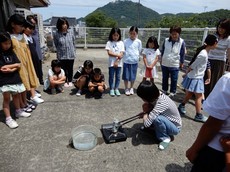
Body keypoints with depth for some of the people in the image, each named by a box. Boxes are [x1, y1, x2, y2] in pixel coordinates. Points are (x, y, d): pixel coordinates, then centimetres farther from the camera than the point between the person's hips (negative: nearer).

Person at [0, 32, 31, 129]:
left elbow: (18, 65, 1)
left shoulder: (11, 52, 7)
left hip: (15, 78, 5)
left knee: (16, 95, 17)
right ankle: (8, 118, 4)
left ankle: (18, 111, 34)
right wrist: (13, 66, -6)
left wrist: (8, 67, -13)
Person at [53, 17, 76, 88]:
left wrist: (73, 52, 5)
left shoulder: (71, 34, -2)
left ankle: (70, 81, 29)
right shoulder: (56, 35, -7)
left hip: (71, 55, 1)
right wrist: (59, 51, 2)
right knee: (64, 69, 9)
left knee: (70, 69, 12)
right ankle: (65, 81, 26)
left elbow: (74, 44, 6)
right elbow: (56, 45, 5)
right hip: (62, 55, -1)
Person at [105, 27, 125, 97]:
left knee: (118, 77, 8)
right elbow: (109, 53, -9)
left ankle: (116, 89, 21)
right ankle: (111, 89, 17)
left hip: (119, 63, 2)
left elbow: (121, 54, -3)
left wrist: (117, 61, -13)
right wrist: (117, 55, -13)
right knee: (111, 77, 6)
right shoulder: (109, 42, 0)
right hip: (111, 63, -1)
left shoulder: (121, 43, 3)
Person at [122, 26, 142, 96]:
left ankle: (131, 88, 28)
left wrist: (136, 57, 0)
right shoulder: (126, 41, -1)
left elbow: (139, 51, 8)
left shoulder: (139, 42, 0)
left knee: (133, 77, 10)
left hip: (134, 62, 1)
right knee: (126, 76, 5)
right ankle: (126, 88, 21)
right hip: (126, 61, 0)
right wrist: (126, 55, -7)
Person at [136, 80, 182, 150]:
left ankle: (165, 138, -6)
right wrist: (147, 109, -14)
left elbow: (146, 123, -39)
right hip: (168, 121, 7)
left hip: (175, 127, -7)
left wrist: (146, 112, -20)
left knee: (157, 118, -32)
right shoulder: (157, 95, -13)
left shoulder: (161, 103, -37)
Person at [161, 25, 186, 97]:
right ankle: (164, 90, 33)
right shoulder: (166, 40, -3)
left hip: (175, 65, -3)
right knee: (164, 78, 16)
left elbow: (182, 54, -2)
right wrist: (161, 59, 12)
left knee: (174, 79, 7)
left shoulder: (182, 42, -9)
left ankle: (172, 92, 23)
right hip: (165, 63, 3)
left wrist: (181, 63, 1)